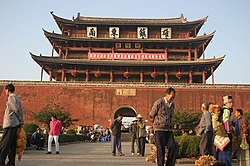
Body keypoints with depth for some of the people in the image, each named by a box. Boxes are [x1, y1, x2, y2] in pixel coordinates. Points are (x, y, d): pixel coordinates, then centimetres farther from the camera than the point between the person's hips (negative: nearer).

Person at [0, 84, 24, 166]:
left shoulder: (11, 97, -6)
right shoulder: (16, 97, 22)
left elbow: (17, 110, -14)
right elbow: (20, 110, 18)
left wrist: (20, 120, -3)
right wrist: (21, 122, 14)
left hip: (10, 123, -9)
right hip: (15, 124, 9)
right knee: (12, 144, 7)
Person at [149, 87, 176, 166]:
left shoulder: (172, 105, 13)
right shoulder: (158, 103, -8)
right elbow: (151, 116, 1)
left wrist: (170, 125, 15)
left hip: (169, 130, 6)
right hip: (159, 130, -5)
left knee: (172, 148, -2)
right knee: (161, 150, -2)